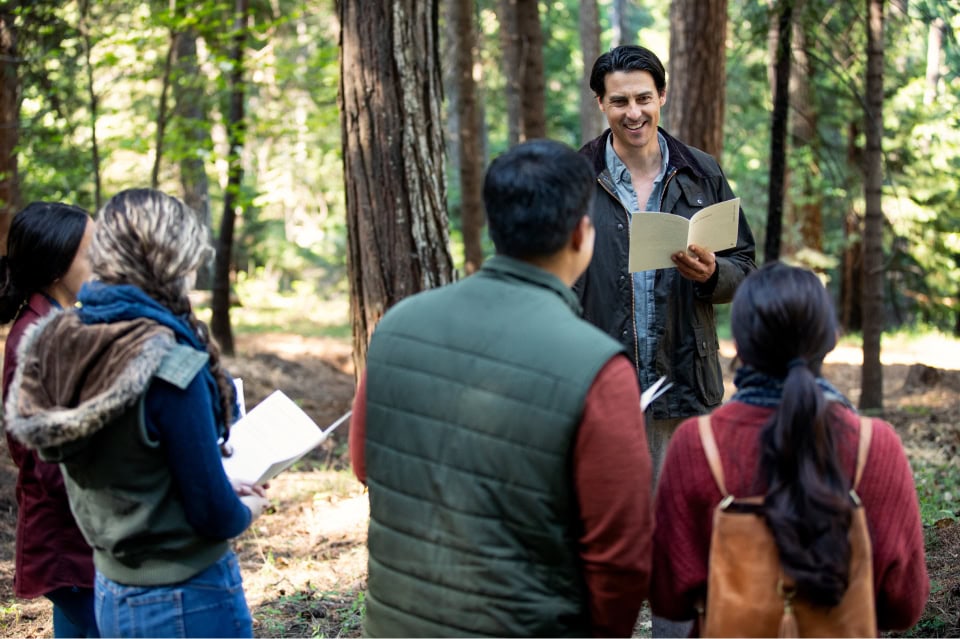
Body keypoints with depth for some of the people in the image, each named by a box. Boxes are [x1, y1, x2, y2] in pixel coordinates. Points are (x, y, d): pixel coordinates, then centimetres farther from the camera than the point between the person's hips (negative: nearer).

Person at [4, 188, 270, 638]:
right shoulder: (168, 365, -25)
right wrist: (246, 509, 2)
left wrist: (221, 490, 10)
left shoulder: (58, 345, -2)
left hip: (110, 595, 7)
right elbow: (213, 514, -19)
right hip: (185, 601, -7)